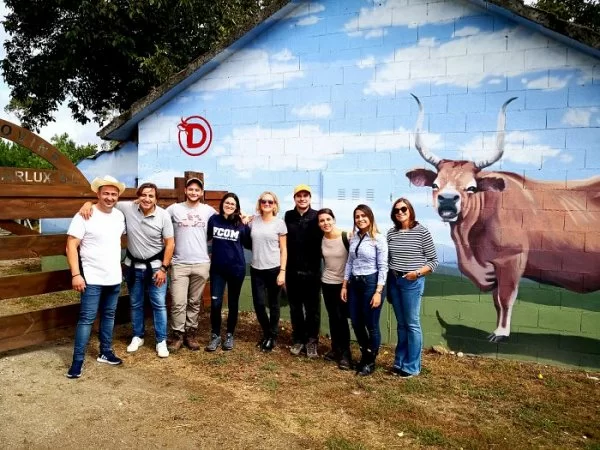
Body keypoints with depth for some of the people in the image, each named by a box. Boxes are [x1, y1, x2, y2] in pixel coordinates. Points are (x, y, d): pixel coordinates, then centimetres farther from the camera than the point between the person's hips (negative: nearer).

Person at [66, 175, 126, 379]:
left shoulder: (120, 215, 5)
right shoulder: (84, 216, -13)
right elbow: (71, 247, -14)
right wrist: (76, 274, -20)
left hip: (114, 278, 6)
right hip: (92, 279, -6)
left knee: (109, 316, 15)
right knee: (87, 319, -3)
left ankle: (105, 352, 27)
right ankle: (78, 360, 7)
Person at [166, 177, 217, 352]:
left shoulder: (208, 210, 5)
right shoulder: (174, 208, 1)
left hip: (201, 263, 1)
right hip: (179, 264, -1)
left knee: (194, 302, 10)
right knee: (178, 303, -3)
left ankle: (191, 333, 22)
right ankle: (177, 334, 11)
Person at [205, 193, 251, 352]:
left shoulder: (241, 224, -4)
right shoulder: (214, 219, -1)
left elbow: (249, 244, -2)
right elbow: (206, 237, 12)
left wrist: (247, 227, -10)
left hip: (236, 268, 0)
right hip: (217, 268, 1)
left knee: (233, 303, 10)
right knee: (215, 302, -3)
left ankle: (230, 335, 26)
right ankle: (215, 335, 16)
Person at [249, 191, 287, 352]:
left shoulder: (279, 223, -3)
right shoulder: (253, 221, 4)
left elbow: (283, 250, -2)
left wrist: (282, 271, -9)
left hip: (274, 269, -2)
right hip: (256, 269, 2)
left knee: (273, 304, 8)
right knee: (258, 304, 2)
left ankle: (272, 336, 26)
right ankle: (267, 333, 27)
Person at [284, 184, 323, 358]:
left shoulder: (317, 217, -4)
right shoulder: (288, 216, 4)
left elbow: (322, 241, -5)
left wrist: (317, 266, -12)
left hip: (312, 271, -2)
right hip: (292, 271, 3)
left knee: (312, 308, 7)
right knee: (295, 307, 12)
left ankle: (312, 341, 20)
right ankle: (298, 339, 26)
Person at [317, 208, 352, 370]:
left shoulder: (346, 237, -18)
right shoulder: (320, 239, -4)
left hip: (344, 283, -4)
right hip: (327, 282, 4)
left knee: (342, 317, -3)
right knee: (333, 317, 12)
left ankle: (345, 354, 8)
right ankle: (336, 349, 25)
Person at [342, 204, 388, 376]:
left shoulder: (379, 239, -10)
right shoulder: (353, 238, 8)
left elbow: (383, 267, -12)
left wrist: (378, 292, -16)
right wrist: (344, 286, 11)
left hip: (371, 283, -6)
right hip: (354, 284, 6)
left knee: (371, 325, 5)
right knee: (356, 323, 13)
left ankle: (371, 361, 24)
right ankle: (364, 355, 35)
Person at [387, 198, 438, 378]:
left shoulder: (421, 231, -6)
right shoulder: (391, 232, 5)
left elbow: (434, 260, -3)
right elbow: (387, 258, 10)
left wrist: (417, 273, -16)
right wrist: (387, 281, 3)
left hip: (412, 282, -4)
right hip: (393, 281, 4)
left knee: (412, 324, 2)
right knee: (401, 324, 14)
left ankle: (412, 366, 12)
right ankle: (400, 362, 25)